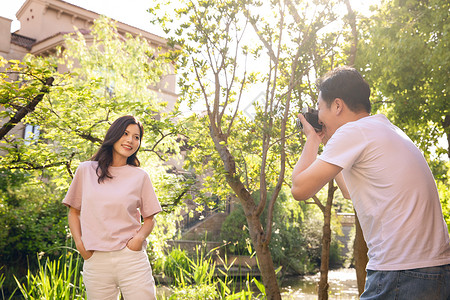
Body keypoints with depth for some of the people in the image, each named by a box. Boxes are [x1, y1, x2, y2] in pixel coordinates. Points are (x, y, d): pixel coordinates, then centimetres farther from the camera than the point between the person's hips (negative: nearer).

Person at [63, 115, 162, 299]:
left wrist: (140, 236, -9)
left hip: (132, 259, 0)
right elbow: (74, 212, 14)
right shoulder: (86, 170, 9)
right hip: (96, 261, 1)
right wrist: (79, 243, 1)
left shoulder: (140, 176, 7)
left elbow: (149, 219, 11)